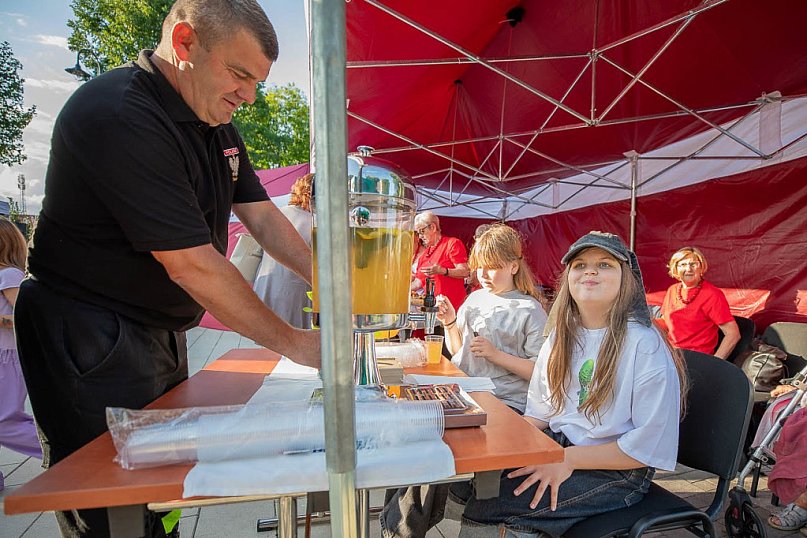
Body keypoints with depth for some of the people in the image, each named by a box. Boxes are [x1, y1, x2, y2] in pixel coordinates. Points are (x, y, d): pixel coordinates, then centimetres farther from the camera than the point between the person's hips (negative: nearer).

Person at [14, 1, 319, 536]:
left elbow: (262, 216, 4)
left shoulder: (217, 124, 6)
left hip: (161, 331, 8)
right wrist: (294, 343, -23)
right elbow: (192, 265, -29)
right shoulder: (117, 116, -24)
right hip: (90, 340, -8)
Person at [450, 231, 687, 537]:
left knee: (484, 508, -22)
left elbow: (650, 445, -17)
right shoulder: (561, 336, 6)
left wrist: (568, 459, -20)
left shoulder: (645, 345, -17)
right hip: (556, 444, 7)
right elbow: (539, 411, 11)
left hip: (616, 472, -6)